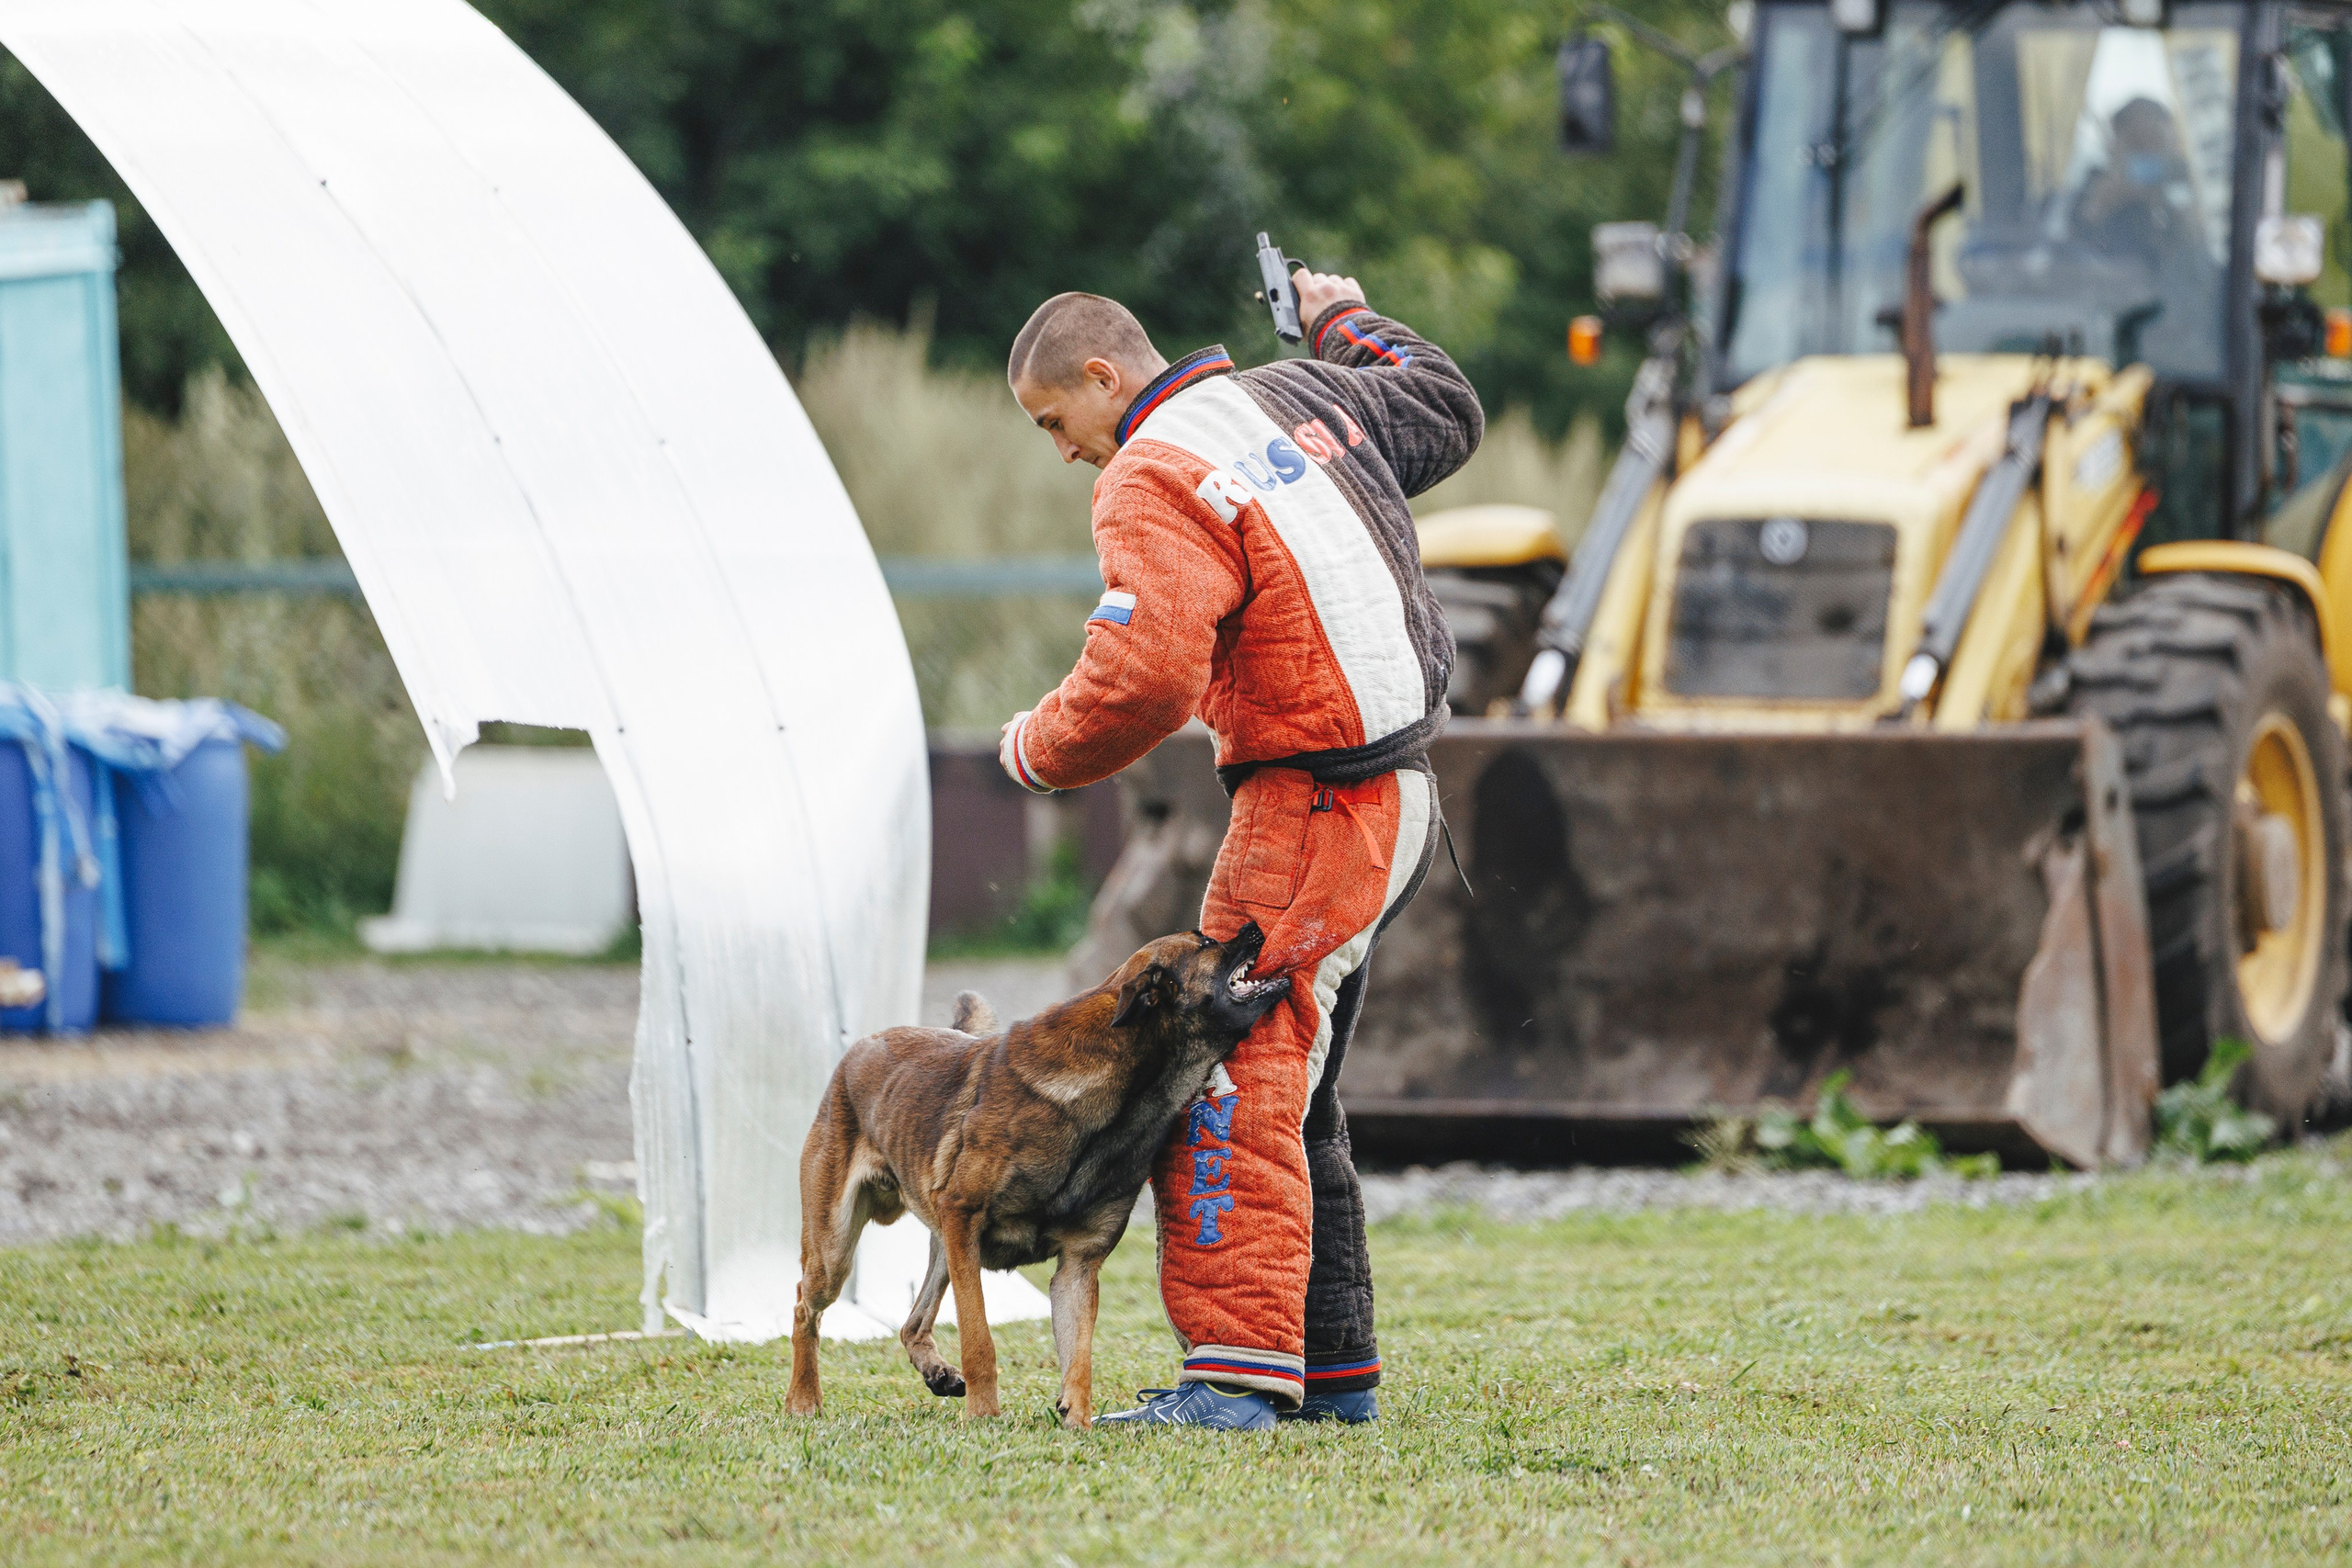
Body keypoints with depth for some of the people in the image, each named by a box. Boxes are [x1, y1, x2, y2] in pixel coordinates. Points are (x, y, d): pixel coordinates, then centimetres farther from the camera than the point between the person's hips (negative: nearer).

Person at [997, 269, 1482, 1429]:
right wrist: (1344, 321, 44)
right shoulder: (1306, 398, 11)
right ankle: (1331, 1371, 19)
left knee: (1234, 1083, -13)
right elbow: (1448, 411, 29)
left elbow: (1142, 680, -25)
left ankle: (1237, 1370, -21)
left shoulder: (1152, 484, -15)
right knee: (1290, 1091, 16)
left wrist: (1037, 749, -7)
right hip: (1396, 791, 10)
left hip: (1316, 803, -10)